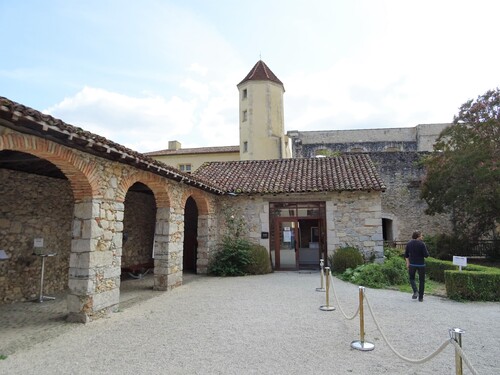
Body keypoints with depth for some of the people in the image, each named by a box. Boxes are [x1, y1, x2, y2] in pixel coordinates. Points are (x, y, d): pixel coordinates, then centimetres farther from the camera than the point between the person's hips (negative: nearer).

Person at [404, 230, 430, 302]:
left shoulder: (409, 243, 0)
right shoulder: (422, 244, -13)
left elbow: (406, 255, 5)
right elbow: (426, 255, -13)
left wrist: (408, 263, 15)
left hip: (412, 264, 2)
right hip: (421, 264, -2)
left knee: (411, 278, 20)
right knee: (421, 280, 11)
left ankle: (415, 292, -2)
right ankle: (420, 297, 13)